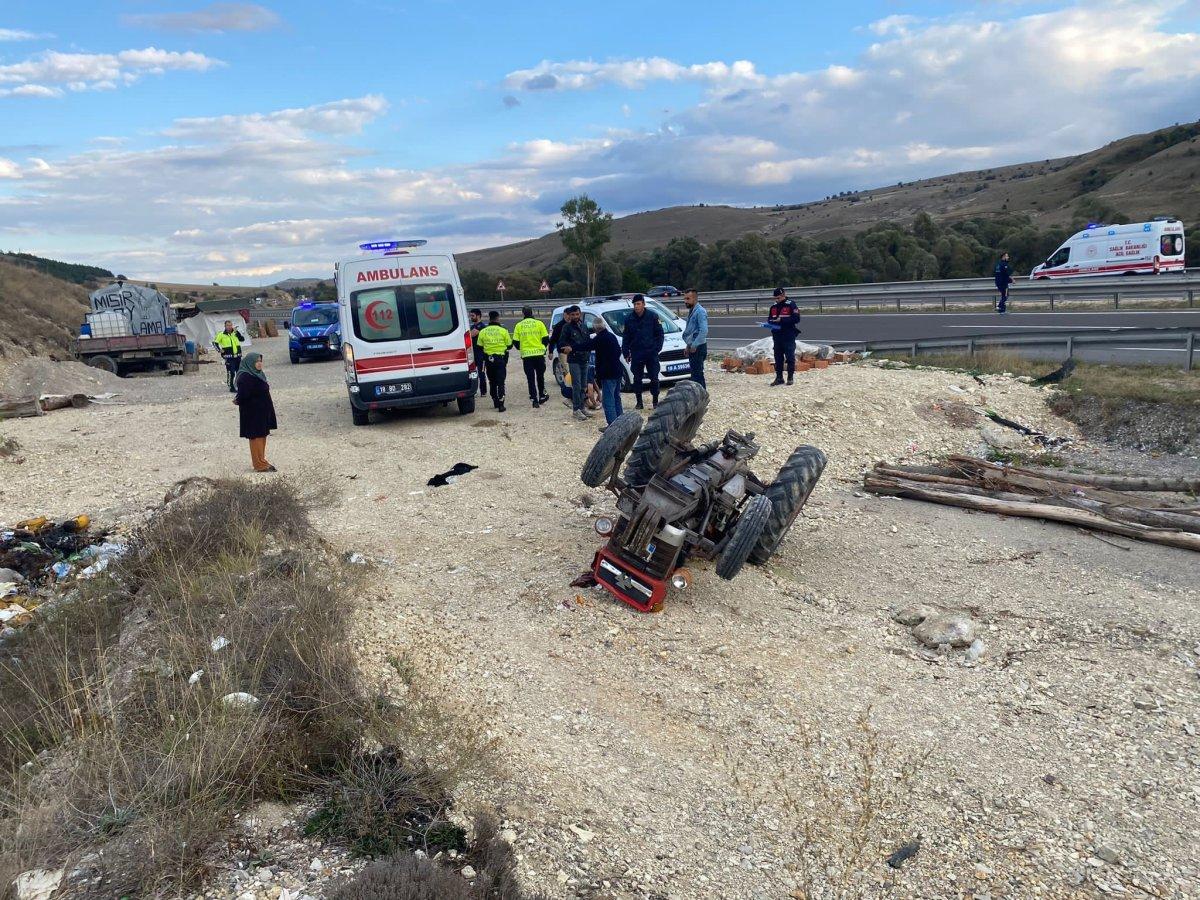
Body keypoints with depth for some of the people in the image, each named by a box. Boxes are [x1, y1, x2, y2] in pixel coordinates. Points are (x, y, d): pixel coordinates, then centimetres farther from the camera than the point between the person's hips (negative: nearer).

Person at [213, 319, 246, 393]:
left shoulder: (235, 333, 9)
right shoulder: (221, 334, -1)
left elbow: (242, 339, -5)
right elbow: (214, 342, 4)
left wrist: (237, 332, -14)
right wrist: (219, 350, -5)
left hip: (237, 356, 4)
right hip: (229, 357, -4)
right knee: (231, 372, -7)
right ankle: (231, 387, 1)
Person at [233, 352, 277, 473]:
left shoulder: (257, 375, 10)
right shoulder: (245, 378, -20)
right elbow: (243, 395, -24)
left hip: (262, 412, 9)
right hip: (252, 413, -9)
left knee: (262, 436, 14)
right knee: (256, 437, -2)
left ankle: (261, 461, 23)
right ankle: (259, 464, 3)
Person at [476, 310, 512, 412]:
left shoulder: (483, 331, 1)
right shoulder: (503, 331, -6)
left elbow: (480, 346, 4)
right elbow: (509, 345, -1)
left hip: (488, 359, 2)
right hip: (501, 359, -2)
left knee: (492, 382, 15)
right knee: (500, 382, -1)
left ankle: (495, 402, 21)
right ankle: (500, 404, -9)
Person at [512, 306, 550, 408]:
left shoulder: (518, 326, 1)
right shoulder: (539, 323, -1)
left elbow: (515, 342, 3)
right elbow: (546, 339, 0)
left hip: (526, 355, 0)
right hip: (539, 353, 0)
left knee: (530, 378, 4)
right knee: (540, 376, 17)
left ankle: (534, 399, 1)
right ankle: (542, 396, 24)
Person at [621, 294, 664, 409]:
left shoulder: (652, 317, -2)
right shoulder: (629, 319, 5)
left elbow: (660, 334, 3)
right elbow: (625, 338, 10)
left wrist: (657, 348, -5)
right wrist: (626, 353, 4)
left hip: (651, 353, -2)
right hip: (636, 354, 2)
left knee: (654, 378, 0)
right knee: (637, 378, 6)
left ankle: (655, 401, 11)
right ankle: (639, 402, 14)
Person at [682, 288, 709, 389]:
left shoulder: (700, 312, -15)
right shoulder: (691, 311, 15)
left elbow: (704, 331, -23)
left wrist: (694, 345, -22)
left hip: (698, 347, -10)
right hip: (692, 347, 10)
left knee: (697, 374, -10)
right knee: (695, 374, 13)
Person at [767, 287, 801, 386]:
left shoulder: (791, 305, -6)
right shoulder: (774, 307, 13)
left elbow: (796, 318, -14)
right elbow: (769, 319, 22)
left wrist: (781, 320, -19)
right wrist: (770, 322, -2)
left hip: (789, 336, -6)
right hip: (777, 336, 6)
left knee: (790, 357, -2)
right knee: (778, 357, 9)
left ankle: (790, 378, 5)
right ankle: (779, 378, 16)